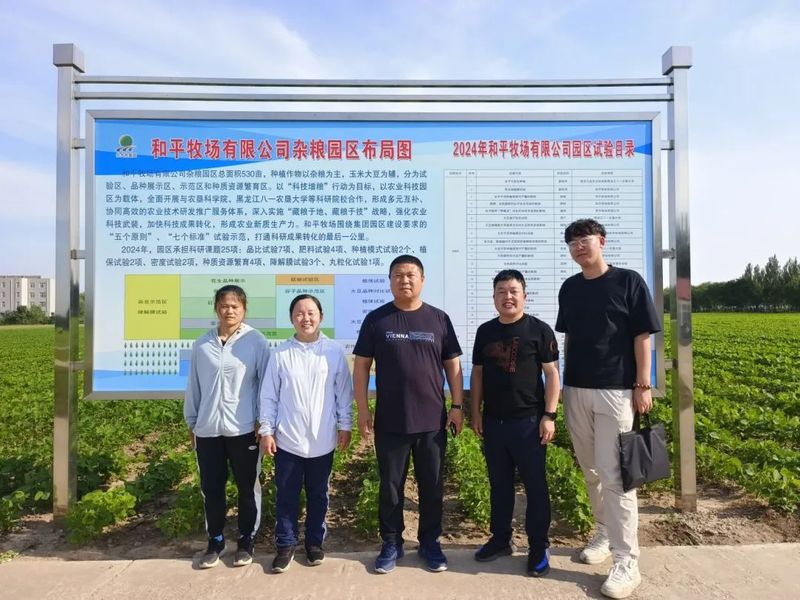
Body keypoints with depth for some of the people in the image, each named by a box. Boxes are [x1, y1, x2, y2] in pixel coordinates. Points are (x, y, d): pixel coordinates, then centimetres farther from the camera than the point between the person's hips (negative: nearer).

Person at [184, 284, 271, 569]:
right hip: (207, 429, 3)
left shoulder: (256, 341, -7)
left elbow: (266, 383, -4)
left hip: (243, 429, -3)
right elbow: (194, 385, 9)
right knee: (211, 488, 13)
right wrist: (191, 422, 12)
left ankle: (246, 540, 28)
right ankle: (215, 540, 31)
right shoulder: (202, 344, 3)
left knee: (247, 488, 11)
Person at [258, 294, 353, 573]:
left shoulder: (334, 352, -4)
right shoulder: (281, 354, -4)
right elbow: (269, 396, 1)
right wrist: (266, 430, -1)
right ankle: (285, 545, 28)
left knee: (318, 495, 15)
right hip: (287, 439, 0)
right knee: (286, 496, 11)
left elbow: (344, 393, 2)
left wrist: (344, 426, 2)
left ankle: (315, 542, 33)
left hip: (322, 440, 0)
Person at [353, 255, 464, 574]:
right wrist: (363, 410, -4)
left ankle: (430, 542, 31)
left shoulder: (439, 319, 3)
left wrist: (457, 406, 1)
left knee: (432, 485, 12)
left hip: (432, 420, 1)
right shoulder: (376, 319, 0)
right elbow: (361, 365, 1)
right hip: (389, 421, -1)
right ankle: (391, 544, 29)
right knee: (390, 486, 11)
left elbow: (452, 364, 7)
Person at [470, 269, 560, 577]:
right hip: (493, 421, 4)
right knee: (499, 484, 15)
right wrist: (475, 413, 7)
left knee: (535, 485, 6)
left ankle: (539, 548, 19)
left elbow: (552, 374, -5)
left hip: (529, 421, -4)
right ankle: (500, 539, 30)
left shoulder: (539, 329, -5)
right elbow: (477, 374, 11)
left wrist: (549, 416, -10)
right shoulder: (485, 331, 7)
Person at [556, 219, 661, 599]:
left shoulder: (628, 281, -4)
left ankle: (626, 562, 4)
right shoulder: (569, 288, 9)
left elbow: (642, 336, -5)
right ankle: (605, 532, 33)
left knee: (614, 475, -5)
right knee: (591, 471, 14)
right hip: (576, 390, 5)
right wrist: (565, 381, 13)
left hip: (616, 391, -5)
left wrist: (643, 385, -9)